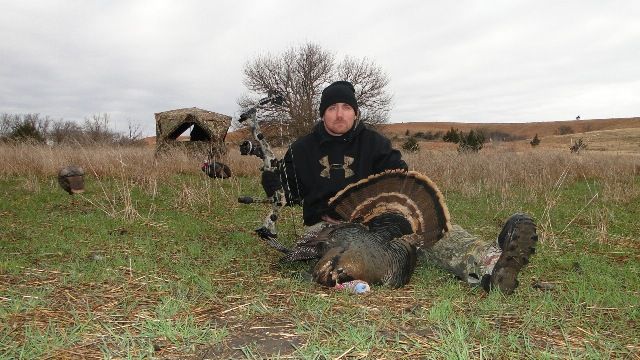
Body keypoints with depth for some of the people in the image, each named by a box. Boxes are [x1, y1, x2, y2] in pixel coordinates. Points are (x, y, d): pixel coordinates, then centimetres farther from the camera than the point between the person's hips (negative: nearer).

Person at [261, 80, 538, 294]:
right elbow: (289, 194, 11)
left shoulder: (373, 142, 9)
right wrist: (270, 176, -10)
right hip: (325, 225, 0)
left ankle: (488, 262, -53)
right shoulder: (302, 148, 9)